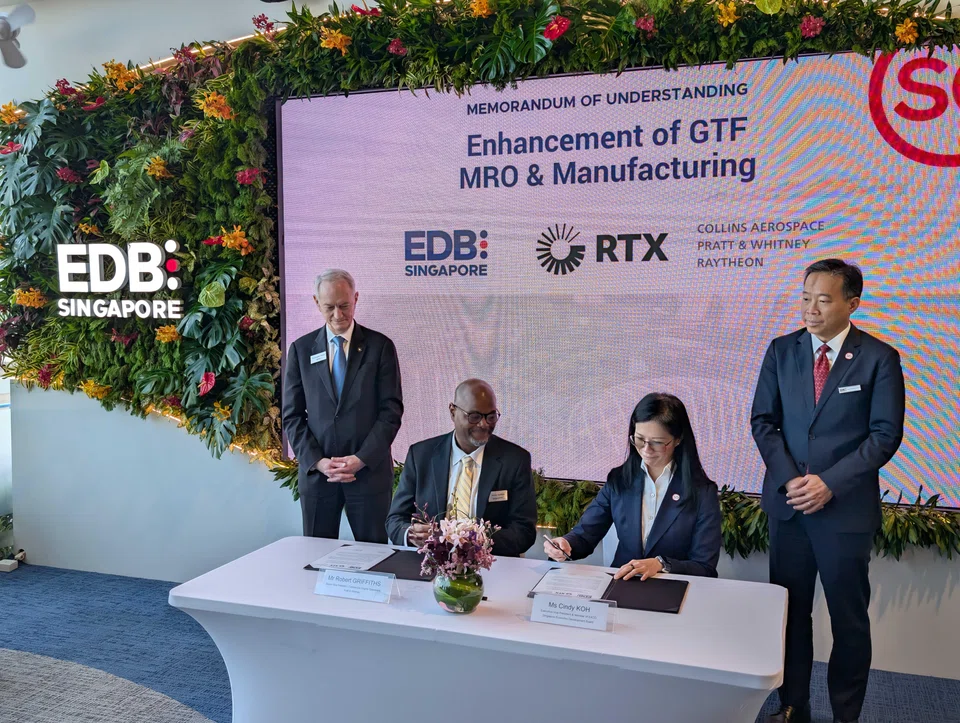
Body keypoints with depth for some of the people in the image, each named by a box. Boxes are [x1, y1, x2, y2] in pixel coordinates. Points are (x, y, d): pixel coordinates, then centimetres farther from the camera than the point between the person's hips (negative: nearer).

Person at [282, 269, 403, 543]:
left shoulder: (380, 346, 1)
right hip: (316, 472, 2)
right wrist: (317, 461, -8)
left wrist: (361, 459, -12)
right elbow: (292, 415, 5)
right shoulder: (301, 349, 6)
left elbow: (392, 410, -3)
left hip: (370, 470, -1)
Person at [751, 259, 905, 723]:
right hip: (788, 502, 3)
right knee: (790, 610, 11)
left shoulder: (878, 358, -5)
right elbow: (764, 421, 4)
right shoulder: (782, 350, 3)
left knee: (849, 616, 10)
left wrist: (830, 483, -15)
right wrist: (789, 479, -9)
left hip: (846, 507, -2)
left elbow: (885, 434, -7)